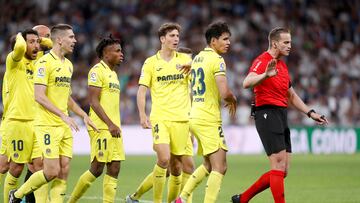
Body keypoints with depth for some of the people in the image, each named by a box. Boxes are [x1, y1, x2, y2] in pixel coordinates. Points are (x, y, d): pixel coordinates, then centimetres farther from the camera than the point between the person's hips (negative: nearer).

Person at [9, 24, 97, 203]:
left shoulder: (68, 65, 14)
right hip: (47, 125, -8)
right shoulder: (44, 63, -12)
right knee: (52, 172, -8)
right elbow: (39, 96, -19)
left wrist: (84, 115, 16)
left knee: (64, 171, 0)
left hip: (65, 127, 8)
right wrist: (63, 115, -24)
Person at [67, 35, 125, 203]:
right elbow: (94, 101, -15)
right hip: (101, 128, -9)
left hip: (114, 128, 9)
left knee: (114, 169, 2)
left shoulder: (113, 73, 19)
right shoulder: (97, 71, -8)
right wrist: (110, 124, -21)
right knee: (97, 169, -7)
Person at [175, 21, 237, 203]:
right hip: (209, 120, -9)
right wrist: (233, 100, 0)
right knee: (219, 168, -8)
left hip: (195, 116, 9)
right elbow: (224, 93, -22)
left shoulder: (197, 58, 15)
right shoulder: (217, 60, -13)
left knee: (208, 166, 20)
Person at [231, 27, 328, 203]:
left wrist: (310, 113, 20)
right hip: (267, 114, -9)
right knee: (279, 167, -13)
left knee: (282, 171, 8)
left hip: (281, 116, 9)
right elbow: (247, 83, -28)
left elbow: (292, 96, 29)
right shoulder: (262, 61, -9)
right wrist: (266, 75, -45)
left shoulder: (282, 65, 19)